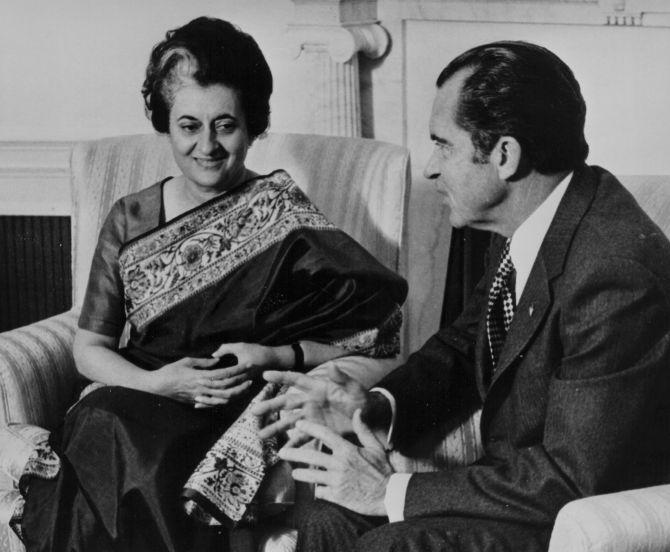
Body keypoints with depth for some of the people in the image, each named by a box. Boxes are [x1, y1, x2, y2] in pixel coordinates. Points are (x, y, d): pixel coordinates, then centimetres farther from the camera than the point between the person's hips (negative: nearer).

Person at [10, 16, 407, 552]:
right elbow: (90, 347, 9)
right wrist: (156, 382, -10)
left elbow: (369, 339, -2)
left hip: (240, 417, -3)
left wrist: (276, 357, -16)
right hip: (136, 402, 3)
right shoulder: (130, 220, 10)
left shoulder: (281, 212, 0)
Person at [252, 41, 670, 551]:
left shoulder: (616, 277, -28)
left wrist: (396, 492, -22)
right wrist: (377, 407, -6)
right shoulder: (523, 227, 1)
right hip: (524, 480, 8)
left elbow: (575, 477, -27)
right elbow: (465, 346, 15)